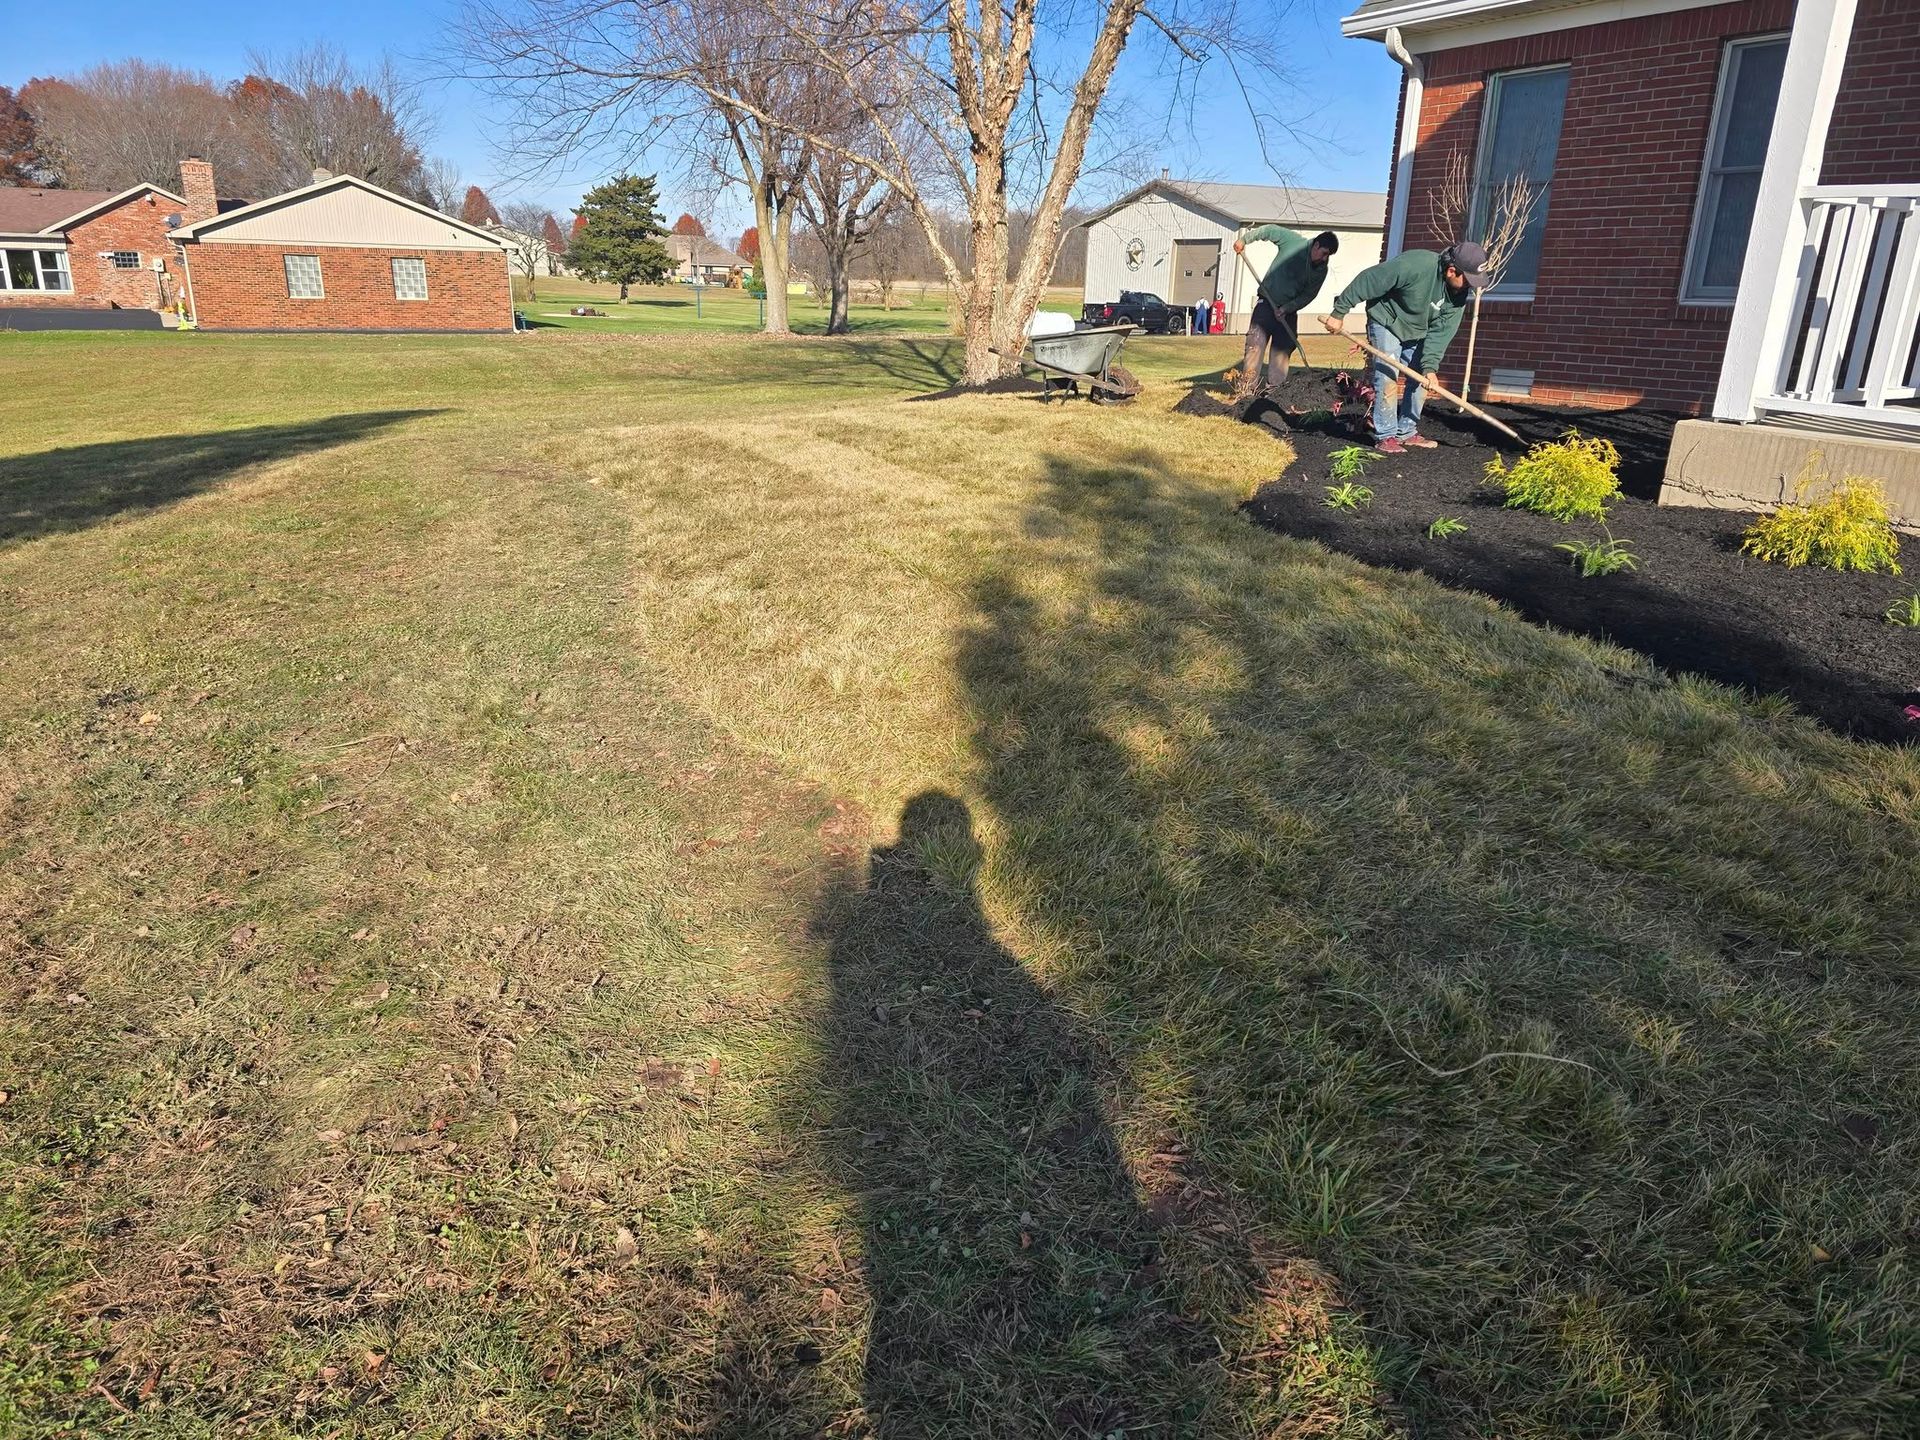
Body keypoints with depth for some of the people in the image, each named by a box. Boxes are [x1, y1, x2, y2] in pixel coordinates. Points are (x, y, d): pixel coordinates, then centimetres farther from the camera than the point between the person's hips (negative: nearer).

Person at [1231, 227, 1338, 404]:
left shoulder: (1321, 271, -2)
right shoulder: (1292, 241, -11)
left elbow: (1308, 295, -4)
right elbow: (1269, 230, -2)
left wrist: (1286, 308, -17)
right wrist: (1244, 239, -8)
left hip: (1289, 311, 3)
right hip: (1267, 303, -3)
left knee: (1282, 350, -1)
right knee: (1255, 344, -14)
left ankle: (1274, 390, 1)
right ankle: (1247, 389, -16)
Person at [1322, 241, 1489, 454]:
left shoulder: (1460, 292, -15)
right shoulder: (1413, 265, -34)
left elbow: (1442, 330, -14)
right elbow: (1367, 281, -28)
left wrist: (1430, 366, -25)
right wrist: (1339, 312, -23)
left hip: (1417, 331, 6)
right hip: (1386, 322, -6)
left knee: (1421, 379, 3)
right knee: (1387, 376, -14)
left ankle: (1407, 432, 13)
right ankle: (1385, 436, -8)